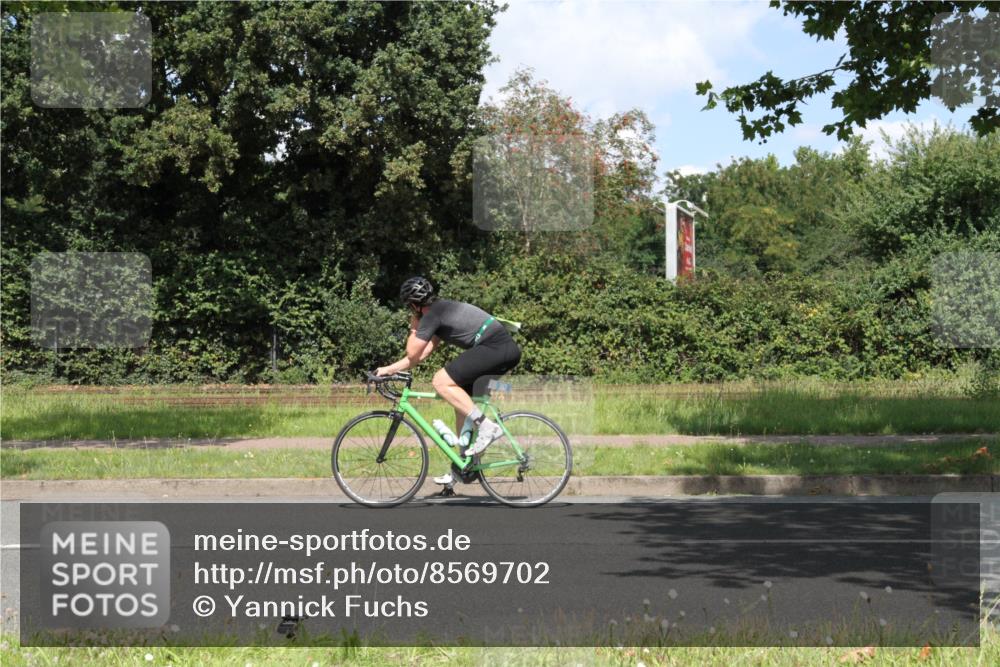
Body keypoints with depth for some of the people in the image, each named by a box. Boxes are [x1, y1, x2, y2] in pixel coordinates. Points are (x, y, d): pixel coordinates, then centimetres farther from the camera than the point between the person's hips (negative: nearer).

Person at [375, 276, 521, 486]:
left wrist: (414, 327, 13)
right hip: (508, 350, 10)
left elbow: (412, 353, -3)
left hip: (494, 348, -10)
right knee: (461, 403, 17)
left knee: (441, 382, -12)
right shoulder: (443, 309, 24)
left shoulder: (432, 315, -6)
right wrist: (388, 369, 27)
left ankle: (486, 426, -15)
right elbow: (421, 355, 26)